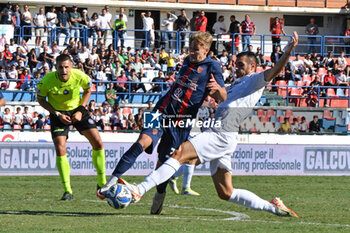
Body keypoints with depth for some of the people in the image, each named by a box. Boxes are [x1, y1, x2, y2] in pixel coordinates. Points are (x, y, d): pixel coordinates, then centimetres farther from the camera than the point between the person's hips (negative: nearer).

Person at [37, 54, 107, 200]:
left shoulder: (79, 76, -23)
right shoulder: (47, 81, -27)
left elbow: (88, 90, 0)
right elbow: (41, 100, -8)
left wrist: (81, 110, -10)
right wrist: (57, 114, -18)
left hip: (77, 110, 2)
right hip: (58, 113, -2)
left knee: (98, 143, -5)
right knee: (60, 150, -16)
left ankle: (102, 184, 13)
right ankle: (67, 191, -5)